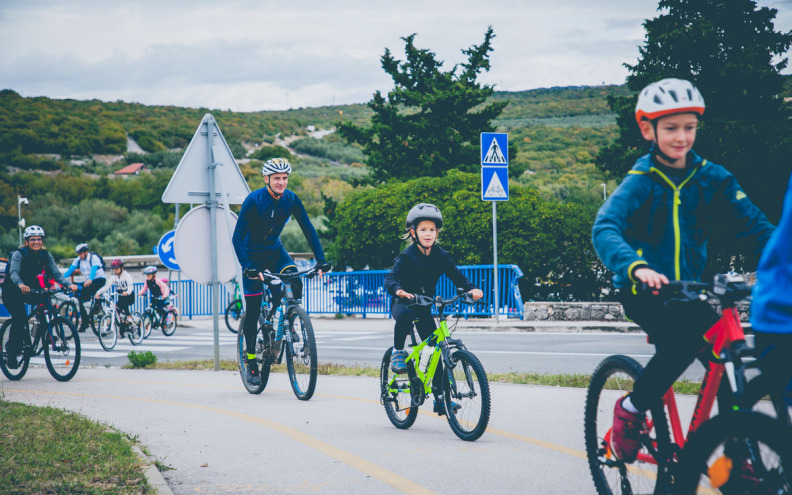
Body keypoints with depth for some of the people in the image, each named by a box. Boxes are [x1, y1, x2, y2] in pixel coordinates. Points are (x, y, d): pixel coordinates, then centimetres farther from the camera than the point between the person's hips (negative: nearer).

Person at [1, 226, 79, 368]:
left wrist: (69, 284, -34)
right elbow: (13, 272, -36)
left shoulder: (45, 255, -6)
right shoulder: (19, 254, -20)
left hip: (30, 290, 5)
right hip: (12, 291, -5)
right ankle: (12, 352, -13)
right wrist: (20, 284, -57)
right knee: (19, 318, -23)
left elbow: (56, 273, -15)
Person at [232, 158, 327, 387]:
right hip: (253, 255, -3)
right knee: (253, 311, -3)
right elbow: (237, 237, -26)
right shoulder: (254, 200, -24)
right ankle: (251, 362, 10)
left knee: (295, 282, -26)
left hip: (275, 251, 3)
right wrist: (247, 267, -37)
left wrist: (321, 261, -17)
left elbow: (309, 229, -7)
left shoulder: (291, 200, -12)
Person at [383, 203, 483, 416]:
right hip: (403, 303, -4)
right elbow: (390, 279, -28)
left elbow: (456, 276, -7)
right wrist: (398, 290, -51)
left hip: (424, 306, 4)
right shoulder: (407, 257, -17)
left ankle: (439, 396, 7)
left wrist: (471, 288, -28)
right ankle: (397, 352, -16)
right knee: (405, 315, -41)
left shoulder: (441, 256, -4)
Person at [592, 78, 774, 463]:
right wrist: (636, 267, -46)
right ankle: (631, 409, -9)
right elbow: (605, 229, -27)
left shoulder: (711, 179, 1)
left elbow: (754, 226, -5)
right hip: (642, 291, -4)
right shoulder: (640, 182, -10)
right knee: (682, 339, -30)